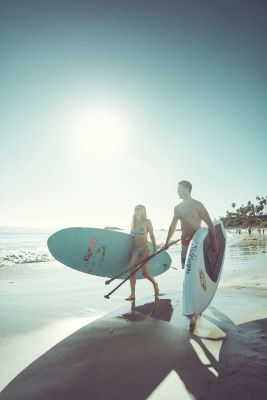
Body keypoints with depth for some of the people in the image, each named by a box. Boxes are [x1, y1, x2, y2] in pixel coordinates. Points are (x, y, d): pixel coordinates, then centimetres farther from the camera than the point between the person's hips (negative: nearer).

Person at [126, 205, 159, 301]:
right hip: (134, 249, 4)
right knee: (132, 270, -7)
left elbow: (152, 236, 0)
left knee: (144, 272, -4)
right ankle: (132, 294, -1)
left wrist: (155, 249, -3)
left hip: (144, 249, -4)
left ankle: (155, 284, 25)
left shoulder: (147, 221, 1)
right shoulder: (134, 222, 13)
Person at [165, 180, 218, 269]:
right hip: (184, 242, 6)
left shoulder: (197, 205, -8)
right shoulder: (177, 208, 9)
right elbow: (172, 226, 20)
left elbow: (210, 224, -10)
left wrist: (214, 243, -15)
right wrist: (167, 242, 19)